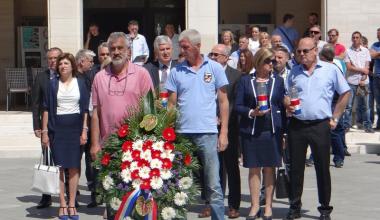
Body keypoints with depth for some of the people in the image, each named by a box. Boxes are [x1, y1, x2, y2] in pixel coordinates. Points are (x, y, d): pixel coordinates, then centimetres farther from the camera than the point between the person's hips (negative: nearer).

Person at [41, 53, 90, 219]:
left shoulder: (80, 83, 6)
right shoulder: (53, 84, 4)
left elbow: (85, 109, 6)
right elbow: (46, 109, 4)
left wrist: (84, 130, -2)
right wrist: (44, 132, -1)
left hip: (75, 128, 0)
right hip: (57, 129, 0)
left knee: (74, 167, 2)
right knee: (59, 167, 0)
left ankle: (72, 205, 9)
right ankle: (62, 205, 7)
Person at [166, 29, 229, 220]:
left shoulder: (214, 68, 4)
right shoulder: (176, 71, 8)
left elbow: (223, 101, 5)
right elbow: (172, 104, 9)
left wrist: (224, 132, -1)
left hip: (207, 133, -2)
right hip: (182, 133, 2)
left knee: (213, 186, -1)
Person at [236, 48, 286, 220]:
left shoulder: (278, 81, 9)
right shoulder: (245, 81, 5)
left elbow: (283, 106, 9)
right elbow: (238, 106, 2)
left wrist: (283, 131, 2)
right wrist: (252, 113, -15)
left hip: (272, 130, 1)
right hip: (251, 131, -1)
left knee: (269, 168, 4)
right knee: (254, 168, 3)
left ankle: (268, 205, 11)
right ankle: (255, 206, 11)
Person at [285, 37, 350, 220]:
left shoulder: (330, 70, 1)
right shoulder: (294, 72, 10)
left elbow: (345, 93, 7)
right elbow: (286, 96, 17)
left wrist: (335, 118, 3)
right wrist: (287, 104, -6)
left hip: (320, 126, -2)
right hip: (296, 126, 3)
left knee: (323, 169, 4)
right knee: (295, 168, 7)